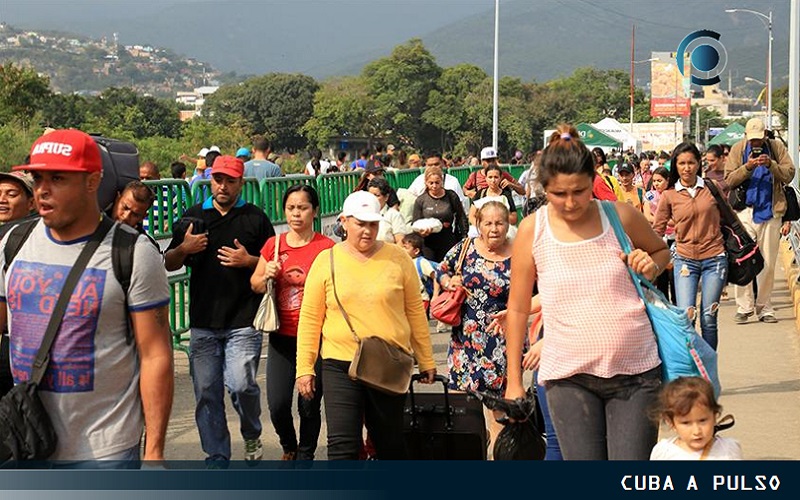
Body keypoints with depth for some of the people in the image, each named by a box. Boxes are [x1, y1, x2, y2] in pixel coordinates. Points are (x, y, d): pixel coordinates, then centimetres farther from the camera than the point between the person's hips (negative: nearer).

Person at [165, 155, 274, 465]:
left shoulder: (255, 218, 4)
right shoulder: (193, 216, 11)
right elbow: (169, 264, 14)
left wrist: (248, 261, -12)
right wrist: (183, 248, -7)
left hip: (243, 320, -3)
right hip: (203, 322, 3)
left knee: (241, 384, -12)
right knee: (206, 392, 5)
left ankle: (252, 435, 18)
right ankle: (217, 457, 18)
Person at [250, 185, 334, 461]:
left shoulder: (327, 247, -5)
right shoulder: (273, 244, 6)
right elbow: (255, 285, 15)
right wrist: (267, 276, -5)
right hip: (282, 337, 3)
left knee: (309, 405, 2)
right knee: (277, 404, -1)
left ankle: (305, 455, 26)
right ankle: (289, 447, 30)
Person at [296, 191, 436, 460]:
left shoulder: (397, 258, 1)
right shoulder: (326, 260, 1)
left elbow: (415, 311, 7)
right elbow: (310, 318, 4)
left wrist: (426, 360, 9)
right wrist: (304, 367, 2)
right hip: (340, 366, -1)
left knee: (389, 442, 13)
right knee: (342, 444, -5)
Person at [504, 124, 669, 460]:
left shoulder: (621, 216, -1)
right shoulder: (532, 231, -3)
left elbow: (662, 250, 20)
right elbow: (518, 308, 6)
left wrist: (651, 265, -4)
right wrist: (514, 380, 8)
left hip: (635, 371, 1)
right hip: (569, 377, 0)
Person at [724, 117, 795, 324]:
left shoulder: (777, 148, 6)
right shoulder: (737, 150, 4)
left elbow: (789, 174, -1)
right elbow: (729, 180, -1)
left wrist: (771, 164, -17)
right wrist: (747, 167, -16)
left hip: (770, 212, 1)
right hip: (745, 212, -1)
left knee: (768, 263, 4)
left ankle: (764, 308, 12)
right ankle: (744, 306, 1)